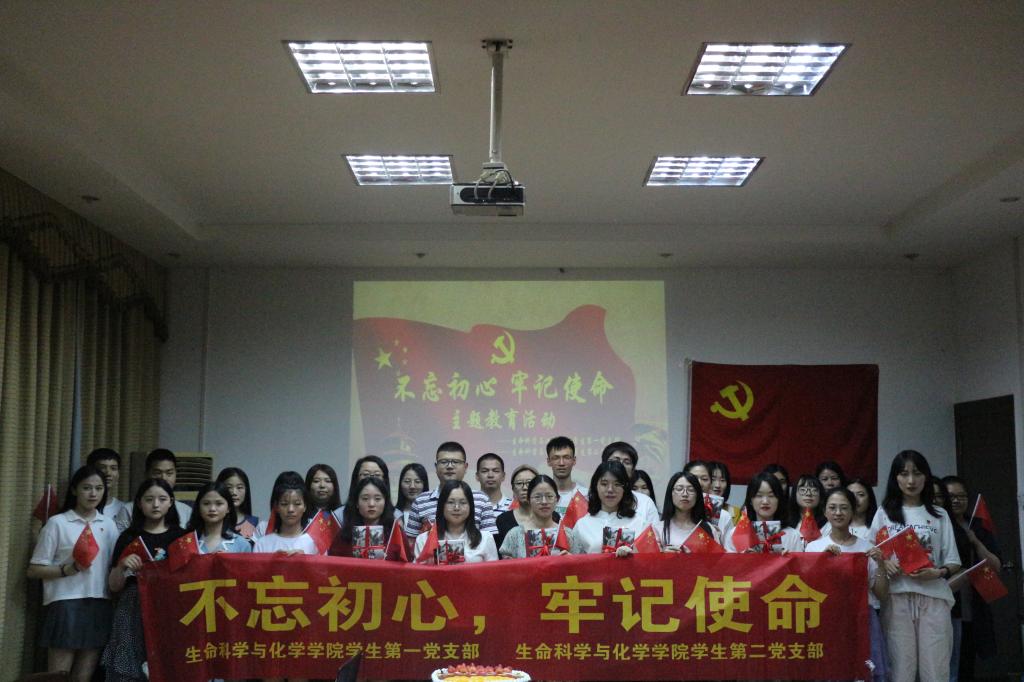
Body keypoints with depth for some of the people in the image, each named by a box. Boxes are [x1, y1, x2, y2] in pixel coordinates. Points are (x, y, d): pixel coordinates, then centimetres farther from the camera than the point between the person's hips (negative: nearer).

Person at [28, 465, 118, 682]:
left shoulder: (109, 525, 11)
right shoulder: (57, 523, -1)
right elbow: (33, 570, -3)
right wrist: (69, 569, -15)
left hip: (99, 607, 4)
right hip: (65, 606, -4)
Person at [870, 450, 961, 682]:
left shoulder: (939, 515, 12)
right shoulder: (884, 513, 10)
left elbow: (953, 562, 9)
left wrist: (938, 573, -11)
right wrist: (884, 563, -12)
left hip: (934, 597, 1)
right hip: (897, 598, 0)